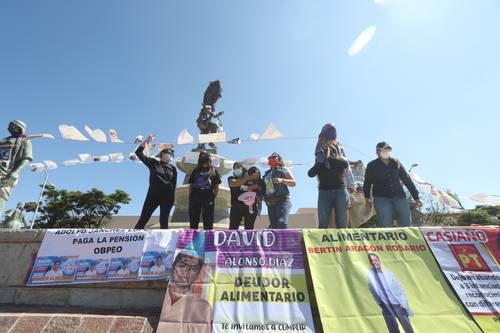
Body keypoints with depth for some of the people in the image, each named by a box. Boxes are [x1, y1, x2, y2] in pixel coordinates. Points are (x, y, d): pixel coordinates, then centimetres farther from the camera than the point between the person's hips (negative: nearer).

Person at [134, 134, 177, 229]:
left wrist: (173, 198, 2)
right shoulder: (153, 163, 7)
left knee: (164, 221, 5)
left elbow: (174, 184, 8)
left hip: (167, 197, 1)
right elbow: (139, 153, 3)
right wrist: (146, 141, -6)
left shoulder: (173, 169, 8)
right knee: (143, 218, 2)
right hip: (153, 195, 0)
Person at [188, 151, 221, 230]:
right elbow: (191, 185, 15)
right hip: (195, 197, 2)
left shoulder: (213, 171, 13)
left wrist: (214, 197, -3)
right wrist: (190, 196, 3)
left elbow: (216, 186, 9)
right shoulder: (196, 170, 18)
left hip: (208, 198, -2)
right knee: (193, 219, 6)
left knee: (208, 220, 1)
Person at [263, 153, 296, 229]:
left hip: (282, 200, -6)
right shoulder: (267, 173, 22)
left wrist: (282, 180, -18)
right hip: (270, 203, 6)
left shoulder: (283, 169, 6)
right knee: (273, 226, 3)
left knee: (282, 224, -21)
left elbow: (293, 183, -3)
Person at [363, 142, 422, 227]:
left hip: (399, 196, 4)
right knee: (385, 225, -10)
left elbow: (407, 180, 11)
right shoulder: (372, 166, -1)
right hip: (381, 198, -3)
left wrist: (416, 197, 11)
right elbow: (367, 183, 5)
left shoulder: (396, 163, 7)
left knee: (406, 223, 2)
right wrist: (367, 198, 2)